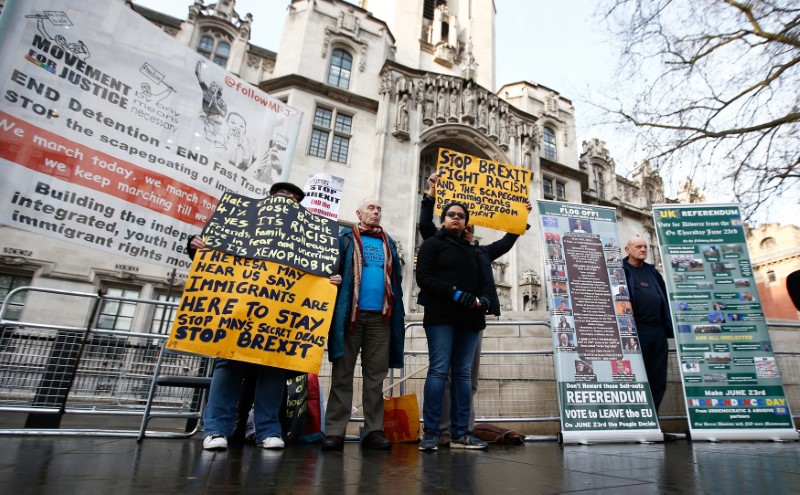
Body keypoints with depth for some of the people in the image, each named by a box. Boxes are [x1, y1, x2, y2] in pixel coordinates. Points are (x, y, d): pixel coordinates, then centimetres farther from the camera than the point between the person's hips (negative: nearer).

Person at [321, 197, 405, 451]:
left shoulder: (389, 243, 19)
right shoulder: (345, 238, 9)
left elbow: (396, 278, 17)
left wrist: (398, 313, 7)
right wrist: (334, 297, -14)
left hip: (381, 317, 3)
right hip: (351, 313, -3)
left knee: (376, 375, 6)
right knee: (343, 374, 1)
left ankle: (373, 430, 13)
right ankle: (334, 431, 7)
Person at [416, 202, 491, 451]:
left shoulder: (472, 252, 26)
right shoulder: (432, 244, 9)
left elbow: (483, 283, 21)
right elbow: (423, 277, -5)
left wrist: (484, 300, -4)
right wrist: (455, 293, -17)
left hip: (469, 319, 5)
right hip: (441, 317, -5)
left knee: (464, 373, 3)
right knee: (439, 370, -10)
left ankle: (460, 433, 8)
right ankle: (431, 432, -4)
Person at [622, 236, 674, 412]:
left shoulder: (652, 272, 20)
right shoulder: (621, 270, -1)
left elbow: (664, 298, 22)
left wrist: (669, 327, 14)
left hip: (658, 331, 7)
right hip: (636, 331, -6)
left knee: (658, 379, 10)